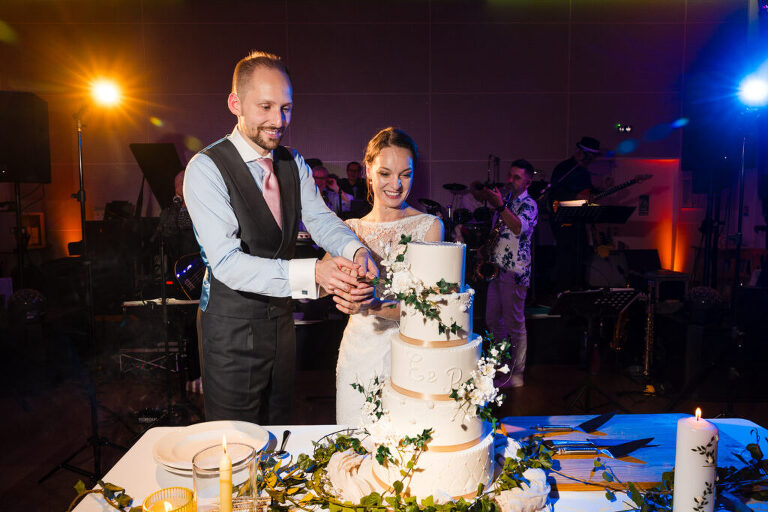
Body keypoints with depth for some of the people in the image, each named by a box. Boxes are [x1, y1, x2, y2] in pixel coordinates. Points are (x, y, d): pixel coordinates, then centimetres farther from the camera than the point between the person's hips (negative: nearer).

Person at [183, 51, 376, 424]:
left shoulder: (293, 163, 3)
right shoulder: (205, 169, -20)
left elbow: (319, 218, -6)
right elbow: (227, 263, -28)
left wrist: (355, 251, -29)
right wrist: (312, 273, -40)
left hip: (281, 316, 6)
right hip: (233, 323, -6)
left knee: (278, 427, 24)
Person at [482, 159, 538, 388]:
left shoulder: (529, 204, -8)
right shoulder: (504, 200, 16)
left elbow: (519, 228, -29)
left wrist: (500, 206, -36)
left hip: (515, 272, -8)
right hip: (496, 269, 8)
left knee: (515, 325, -1)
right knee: (492, 320, 15)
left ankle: (516, 375, 9)